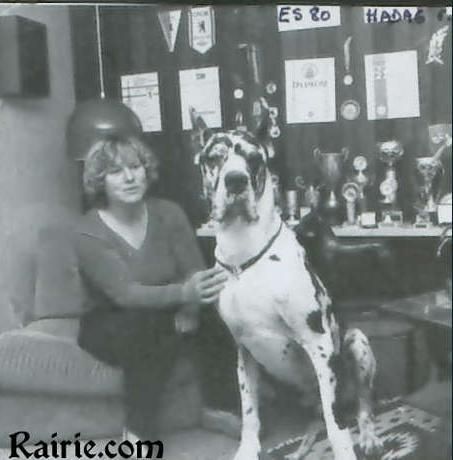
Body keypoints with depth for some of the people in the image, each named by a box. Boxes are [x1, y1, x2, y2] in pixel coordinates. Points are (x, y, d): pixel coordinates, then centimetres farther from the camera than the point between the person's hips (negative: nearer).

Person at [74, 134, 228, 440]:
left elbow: (194, 270, -10)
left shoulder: (168, 213, -6)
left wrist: (189, 307, -34)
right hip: (109, 327, -3)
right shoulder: (89, 234, -19)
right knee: (145, 321, -37)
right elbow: (126, 294, -31)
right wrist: (184, 293, -49)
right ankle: (138, 432, -24)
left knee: (220, 308, -28)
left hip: (165, 319, 3)